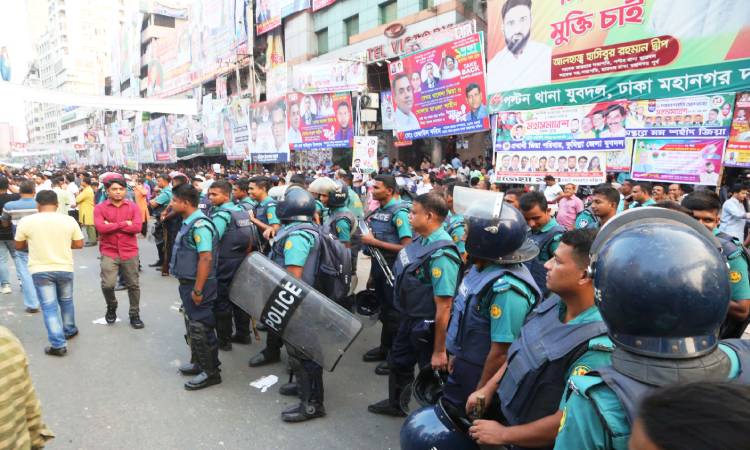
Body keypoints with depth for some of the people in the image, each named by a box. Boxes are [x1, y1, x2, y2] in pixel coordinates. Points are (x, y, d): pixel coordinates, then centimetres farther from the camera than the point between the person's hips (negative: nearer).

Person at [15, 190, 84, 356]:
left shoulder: (25, 221, -8)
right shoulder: (69, 220, -6)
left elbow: (19, 246, 4)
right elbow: (79, 244, 0)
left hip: (40, 270, -1)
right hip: (64, 268, 2)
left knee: (49, 306, 3)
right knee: (66, 301, 21)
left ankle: (58, 344, 1)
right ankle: (69, 331, 38)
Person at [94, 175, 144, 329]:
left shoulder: (133, 207, 1)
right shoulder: (100, 208, -1)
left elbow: (137, 227, -12)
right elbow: (101, 228, -16)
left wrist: (113, 225, -13)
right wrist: (124, 224, -15)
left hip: (130, 252, 1)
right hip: (109, 253, -1)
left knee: (133, 285, 9)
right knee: (107, 284, -11)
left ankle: (134, 314, 24)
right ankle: (111, 307, 20)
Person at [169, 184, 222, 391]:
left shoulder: (200, 225, -22)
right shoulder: (188, 222, 10)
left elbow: (206, 259, -28)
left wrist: (198, 290, -25)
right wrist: (188, 287, 18)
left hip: (197, 285, -10)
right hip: (188, 283, 10)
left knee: (200, 329, -1)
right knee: (192, 325, 20)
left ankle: (211, 372, 11)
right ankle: (198, 362, 35)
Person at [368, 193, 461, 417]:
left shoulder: (441, 254, -30)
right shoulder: (422, 240, -2)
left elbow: (443, 307, -29)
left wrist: (440, 351, -25)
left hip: (427, 325, -10)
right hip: (409, 318, 10)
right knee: (398, 362, 27)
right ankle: (397, 404, 52)